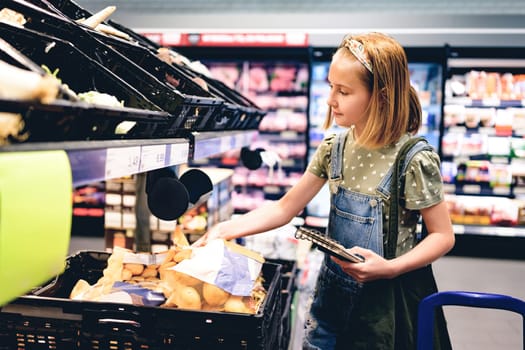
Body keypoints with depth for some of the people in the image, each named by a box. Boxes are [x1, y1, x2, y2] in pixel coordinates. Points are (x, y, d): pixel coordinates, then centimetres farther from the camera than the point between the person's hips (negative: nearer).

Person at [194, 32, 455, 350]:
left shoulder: (413, 159, -20)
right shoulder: (334, 148, -4)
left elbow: (443, 236, -12)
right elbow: (285, 209, -1)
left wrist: (389, 268, -25)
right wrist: (225, 229, -11)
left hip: (387, 297, -5)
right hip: (334, 290, 5)